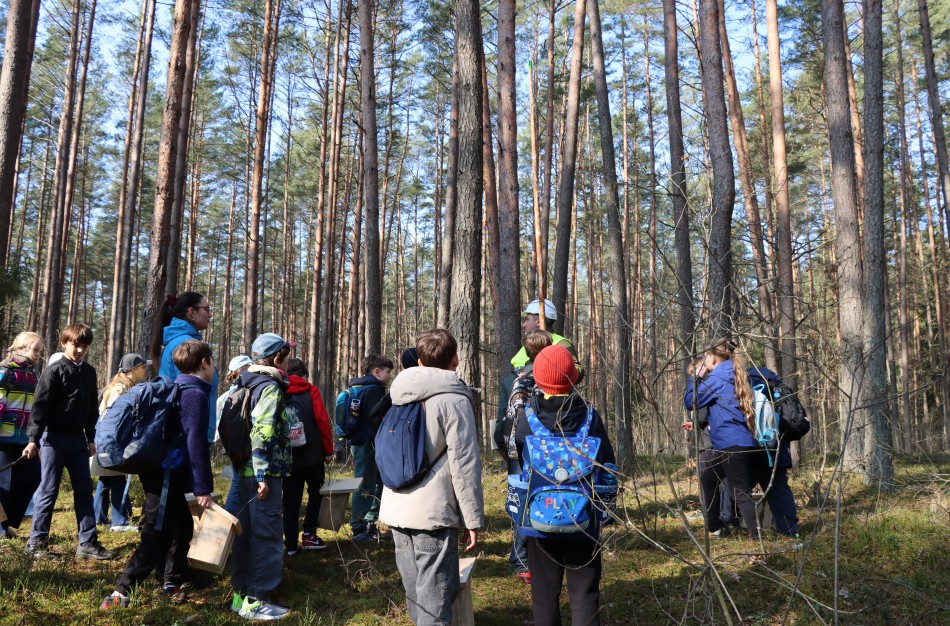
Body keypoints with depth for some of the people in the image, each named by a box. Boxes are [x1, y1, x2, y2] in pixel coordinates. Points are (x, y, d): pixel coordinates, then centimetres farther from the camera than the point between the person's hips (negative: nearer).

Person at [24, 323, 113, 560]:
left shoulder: (89, 372, 11)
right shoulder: (54, 371, -7)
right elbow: (40, 406, -12)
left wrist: (91, 438, 16)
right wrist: (34, 439, -18)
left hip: (78, 439, 6)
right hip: (54, 437, -6)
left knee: (84, 489, 5)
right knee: (48, 490, 0)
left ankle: (87, 543, 10)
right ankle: (36, 541, 13)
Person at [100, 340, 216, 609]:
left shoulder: (178, 390, 15)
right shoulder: (196, 395, -15)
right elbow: (195, 444, -21)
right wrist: (203, 487, -19)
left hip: (166, 473, 10)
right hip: (167, 476, -10)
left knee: (182, 527, 19)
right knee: (157, 537, -6)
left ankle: (172, 584, 27)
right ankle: (120, 593, -6)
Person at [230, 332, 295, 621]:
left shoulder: (249, 386, 16)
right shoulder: (270, 387, -13)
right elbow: (262, 432, -22)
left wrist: (254, 472, 20)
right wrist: (263, 475, -23)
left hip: (245, 472, 9)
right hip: (263, 473, -9)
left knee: (247, 532, 15)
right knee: (267, 535, -3)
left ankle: (241, 594, 24)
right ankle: (256, 601, 3)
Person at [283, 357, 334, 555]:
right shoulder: (311, 391, -4)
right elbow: (322, 421, -10)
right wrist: (328, 450, 0)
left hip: (287, 457, 2)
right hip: (312, 455, -2)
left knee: (291, 500, 10)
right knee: (315, 493, 17)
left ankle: (290, 544, 9)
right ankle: (309, 535, 9)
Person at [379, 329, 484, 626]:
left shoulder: (400, 395, 12)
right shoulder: (453, 399, -10)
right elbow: (464, 464, -14)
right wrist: (473, 519, -8)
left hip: (397, 511, 7)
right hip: (433, 513, -7)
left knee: (416, 593, 17)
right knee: (435, 595, -2)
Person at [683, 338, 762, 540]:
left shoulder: (719, 375, -8)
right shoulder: (732, 375, 18)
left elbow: (691, 402, -3)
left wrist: (695, 377, 7)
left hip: (734, 446, -10)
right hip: (732, 445, 10)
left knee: (741, 494, -10)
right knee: (707, 480, 23)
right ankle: (713, 529, 32)